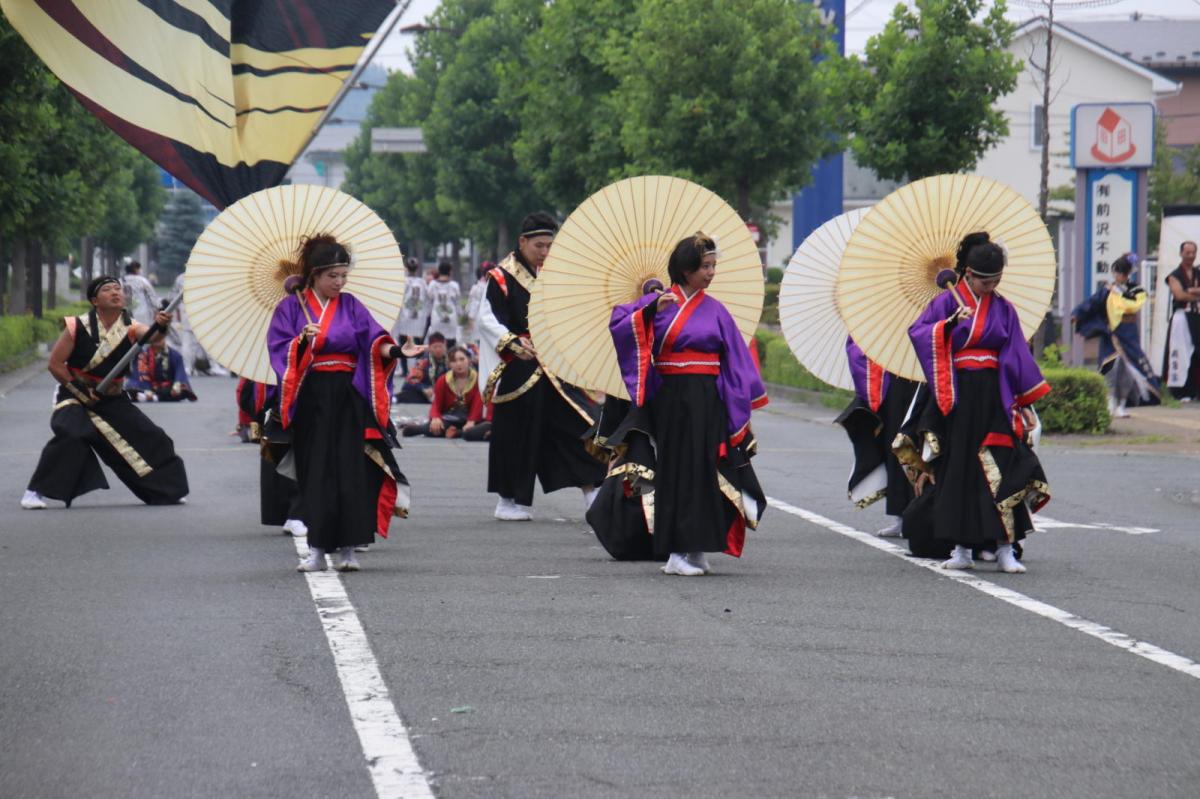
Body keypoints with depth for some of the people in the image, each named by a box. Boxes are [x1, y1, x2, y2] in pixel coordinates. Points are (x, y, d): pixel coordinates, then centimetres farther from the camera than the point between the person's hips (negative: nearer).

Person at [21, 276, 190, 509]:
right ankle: (35, 493, -22)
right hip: (76, 396, -4)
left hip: (113, 399, 4)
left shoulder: (131, 328, -8)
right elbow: (55, 364, -11)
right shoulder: (78, 327, -16)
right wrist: (80, 391, -15)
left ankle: (164, 490, 26)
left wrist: (159, 326, -53)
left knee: (150, 438, 3)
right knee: (69, 435, -31)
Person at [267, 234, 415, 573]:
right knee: (315, 474, -3)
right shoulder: (292, 307, 5)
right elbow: (279, 349, -3)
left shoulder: (351, 306, 11)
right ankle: (317, 549, 1)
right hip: (311, 401, -2)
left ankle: (346, 548, 0)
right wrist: (301, 341, -22)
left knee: (351, 472, -4)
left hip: (349, 399, 2)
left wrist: (392, 349, -20)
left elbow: (373, 338, 0)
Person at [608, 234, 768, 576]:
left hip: (708, 403, 2)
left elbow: (735, 360, 9)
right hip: (671, 399, -2)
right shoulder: (658, 302, 2)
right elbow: (618, 324, -9)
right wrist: (651, 311, -22)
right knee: (675, 469, 0)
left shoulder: (715, 310, 8)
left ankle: (696, 549, 6)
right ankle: (677, 552, 0)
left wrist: (741, 405, 5)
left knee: (704, 472, 0)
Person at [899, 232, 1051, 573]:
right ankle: (962, 549, 7)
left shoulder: (1003, 309, 8)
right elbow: (918, 333, -10)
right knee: (957, 470, 2)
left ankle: (1004, 548, -7)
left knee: (999, 472, -7)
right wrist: (951, 323, -24)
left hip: (993, 399, 1)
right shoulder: (947, 302, 1)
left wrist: (1027, 404, 5)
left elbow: (1018, 356, 9)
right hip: (956, 399, -1)